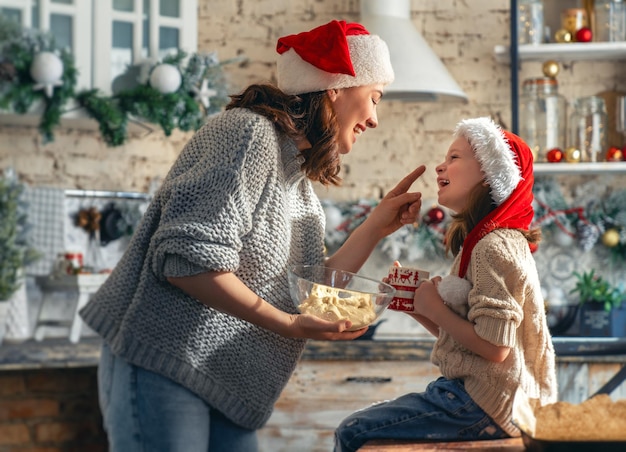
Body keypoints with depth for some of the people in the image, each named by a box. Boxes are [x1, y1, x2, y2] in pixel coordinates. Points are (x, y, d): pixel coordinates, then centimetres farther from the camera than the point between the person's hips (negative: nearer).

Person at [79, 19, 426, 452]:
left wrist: (379, 224, 14)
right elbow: (187, 260, -22)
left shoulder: (299, 178, 17)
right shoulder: (249, 132, -13)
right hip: (162, 364, -9)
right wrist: (286, 324, -21)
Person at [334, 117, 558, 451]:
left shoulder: (493, 247, -17)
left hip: (486, 408, -10)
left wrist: (435, 308, -12)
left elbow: (494, 346, -24)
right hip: (473, 392, 10)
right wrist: (415, 305, 2)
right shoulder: (481, 241, 15)